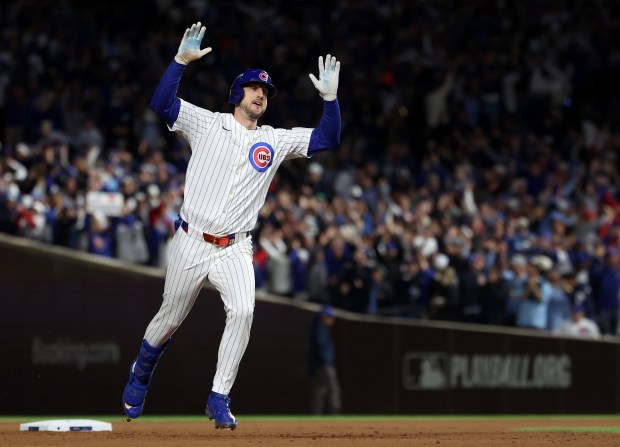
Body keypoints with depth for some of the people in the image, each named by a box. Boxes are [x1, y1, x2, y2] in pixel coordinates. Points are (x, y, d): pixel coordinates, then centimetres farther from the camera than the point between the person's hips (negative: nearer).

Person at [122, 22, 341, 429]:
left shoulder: (276, 140, 11)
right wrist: (182, 60, -17)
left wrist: (330, 97, -8)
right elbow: (162, 103, -7)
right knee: (171, 319, 8)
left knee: (242, 311, -22)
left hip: (235, 250, 1)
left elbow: (328, 139, 5)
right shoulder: (207, 123, 4)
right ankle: (141, 372, 39)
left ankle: (219, 400, -15)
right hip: (191, 243, -1)